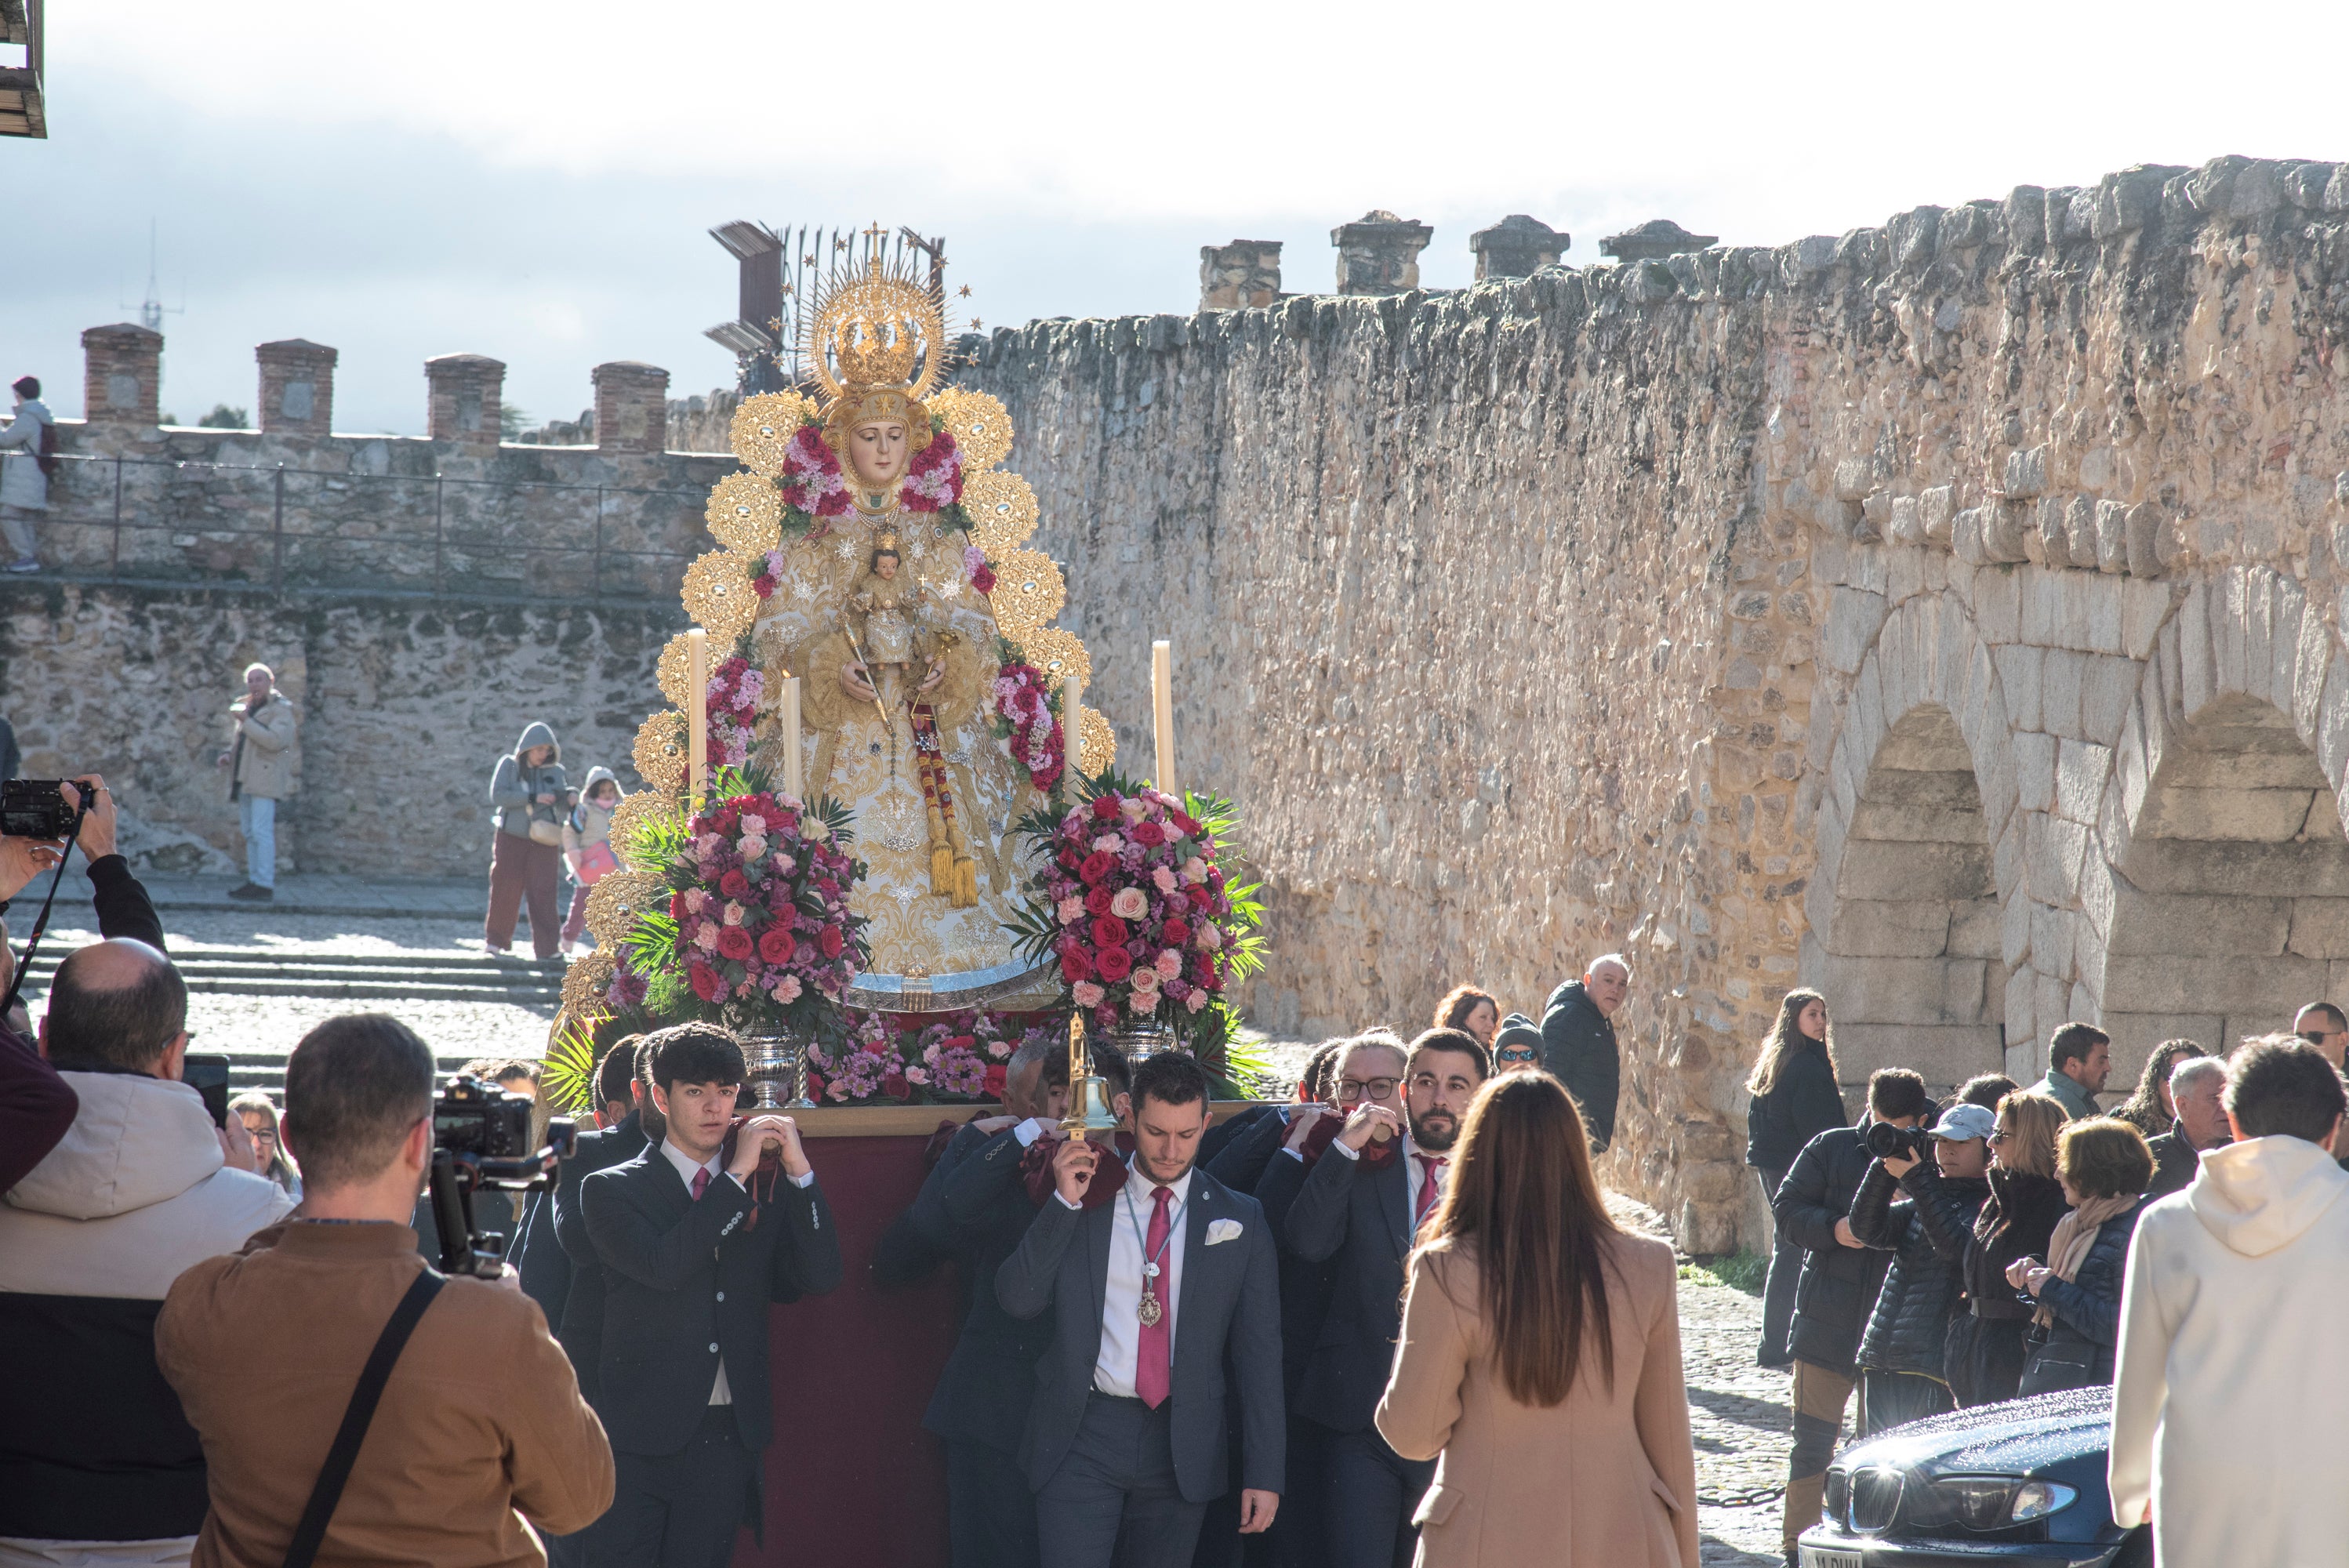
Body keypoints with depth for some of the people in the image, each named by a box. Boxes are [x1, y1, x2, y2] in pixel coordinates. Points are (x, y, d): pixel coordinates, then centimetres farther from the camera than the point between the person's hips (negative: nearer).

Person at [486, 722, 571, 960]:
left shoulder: (554, 771, 7)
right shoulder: (508, 766, 0)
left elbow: (560, 804, 5)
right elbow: (497, 796, -13)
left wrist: (568, 795, -19)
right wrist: (533, 798, -19)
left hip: (543, 842, 1)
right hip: (511, 839, -1)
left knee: (543, 892, -6)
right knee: (506, 890, 1)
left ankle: (548, 945, -7)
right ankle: (496, 940, 15)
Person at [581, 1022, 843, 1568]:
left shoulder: (766, 1191, 13)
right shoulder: (611, 1190, 2)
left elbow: (819, 1276, 1)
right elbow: (662, 1266, -15)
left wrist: (797, 1169, -7)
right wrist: (736, 1176, -12)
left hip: (727, 1439, 3)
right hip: (639, 1440, -3)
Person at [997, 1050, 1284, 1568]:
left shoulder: (1239, 1219, 6)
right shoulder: (1081, 1196, 6)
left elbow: (1259, 1349, 5)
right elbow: (1018, 1299, -2)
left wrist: (1264, 1473, 0)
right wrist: (1065, 1202, -11)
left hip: (1182, 1446, 1)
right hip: (1082, 1435, -1)